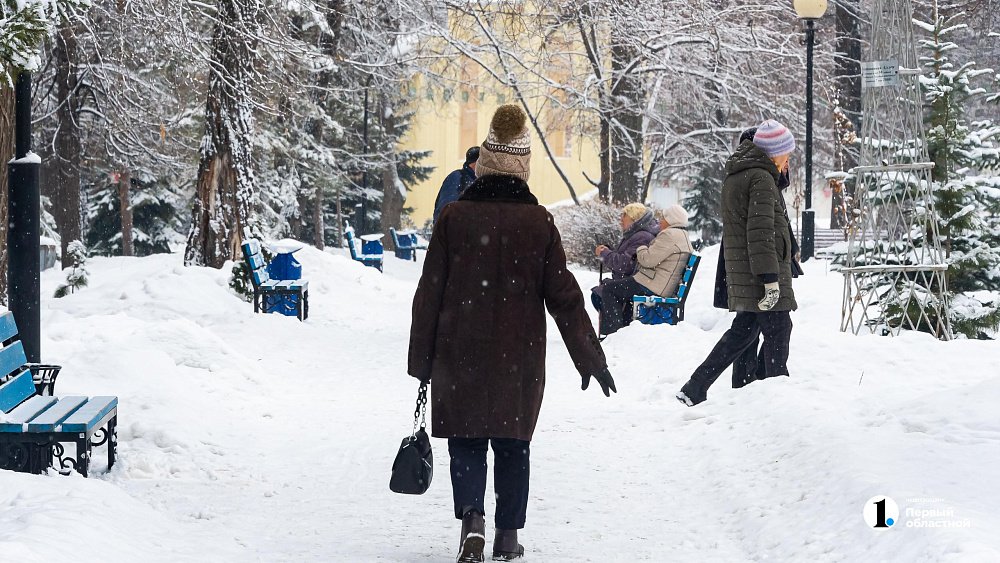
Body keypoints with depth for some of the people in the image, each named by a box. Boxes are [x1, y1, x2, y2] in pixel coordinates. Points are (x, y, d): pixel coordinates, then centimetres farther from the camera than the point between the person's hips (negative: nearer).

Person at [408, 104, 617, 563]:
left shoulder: (454, 216, -5)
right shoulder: (538, 222, -5)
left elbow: (429, 293, -3)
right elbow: (563, 294, -3)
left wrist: (421, 359, 6)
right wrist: (590, 358, 4)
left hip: (460, 354, 0)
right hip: (519, 357, 1)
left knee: (466, 441, 8)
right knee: (512, 443, 14)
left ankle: (472, 517, -14)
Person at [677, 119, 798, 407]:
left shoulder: (733, 178, 17)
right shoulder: (761, 178, -13)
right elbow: (761, 232, -20)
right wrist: (771, 278, -21)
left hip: (740, 275, 9)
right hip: (760, 273, -9)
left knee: (742, 331, 15)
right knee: (778, 332, -2)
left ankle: (694, 390, 13)